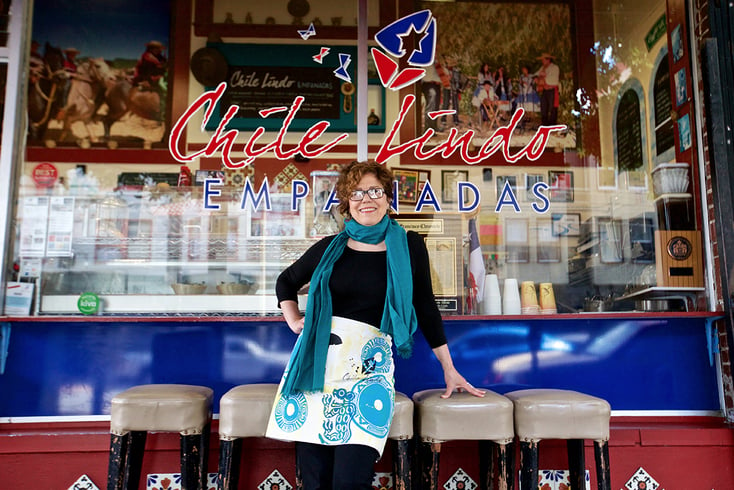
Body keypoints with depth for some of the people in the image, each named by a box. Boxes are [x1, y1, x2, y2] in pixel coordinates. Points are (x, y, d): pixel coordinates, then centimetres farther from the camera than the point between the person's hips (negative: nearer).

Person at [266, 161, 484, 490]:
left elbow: (425, 307, 10)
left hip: (370, 364, -2)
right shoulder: (330, 248, 7)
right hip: (317, 360, 2)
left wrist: (449, 370, 12)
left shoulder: (409, 246, 4)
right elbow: (286, 282, 23)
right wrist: (294, 321, 8)